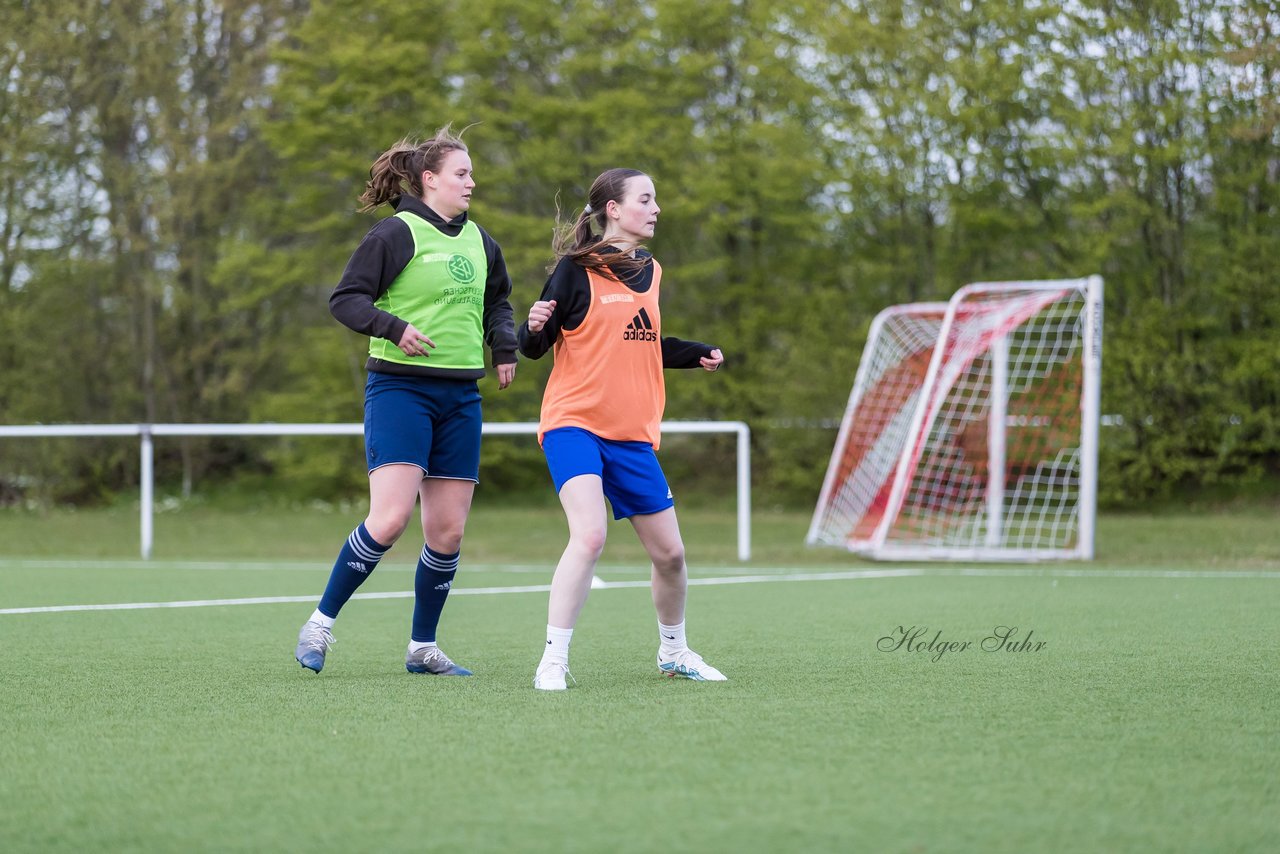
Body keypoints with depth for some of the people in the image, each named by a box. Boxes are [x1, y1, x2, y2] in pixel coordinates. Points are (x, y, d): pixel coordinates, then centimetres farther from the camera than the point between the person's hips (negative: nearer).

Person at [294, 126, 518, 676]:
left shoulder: (478, 240, 14)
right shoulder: (396, 234, -6)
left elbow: (497, 300, 31)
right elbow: (345, 298, -8)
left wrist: (504, 346, 14)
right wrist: (393, 327, -22)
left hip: (460, 396, 7)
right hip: (400, 388, -6)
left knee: (448, 532, 4)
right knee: (390, 518, -18)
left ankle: (422, 648, 17)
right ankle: (320, 625, -3)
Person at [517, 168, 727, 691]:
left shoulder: (648, 271, 12)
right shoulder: (576, 269, -8)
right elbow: (534, 346, -6)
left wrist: (697, 354, 17)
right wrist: (536, 327, -28)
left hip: (633, 434, 6)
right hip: (574, 423, -6)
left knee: (669, 552, 10)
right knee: (589, 535, -26)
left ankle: (673, 651, 34)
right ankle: (553, 662, -20)